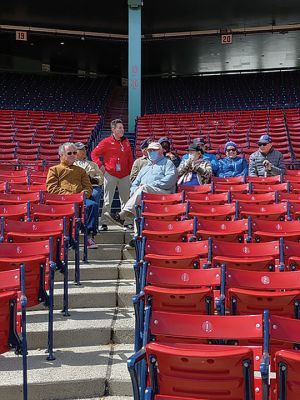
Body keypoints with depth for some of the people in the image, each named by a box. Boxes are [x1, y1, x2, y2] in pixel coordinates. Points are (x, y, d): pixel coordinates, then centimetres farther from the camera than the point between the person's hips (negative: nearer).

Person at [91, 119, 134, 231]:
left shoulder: (126, 142, 9)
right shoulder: (106, 142, -4)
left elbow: (130, 158, 15)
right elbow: (94, 154, 1)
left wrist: (130, 171, 8)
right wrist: (100, 165, -8)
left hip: (125, 176, 4)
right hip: (110, 175, -4)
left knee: (125, 200, 7)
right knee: (107, 200, 0)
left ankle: (128, 222, 13)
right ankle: (104, 223, 4)